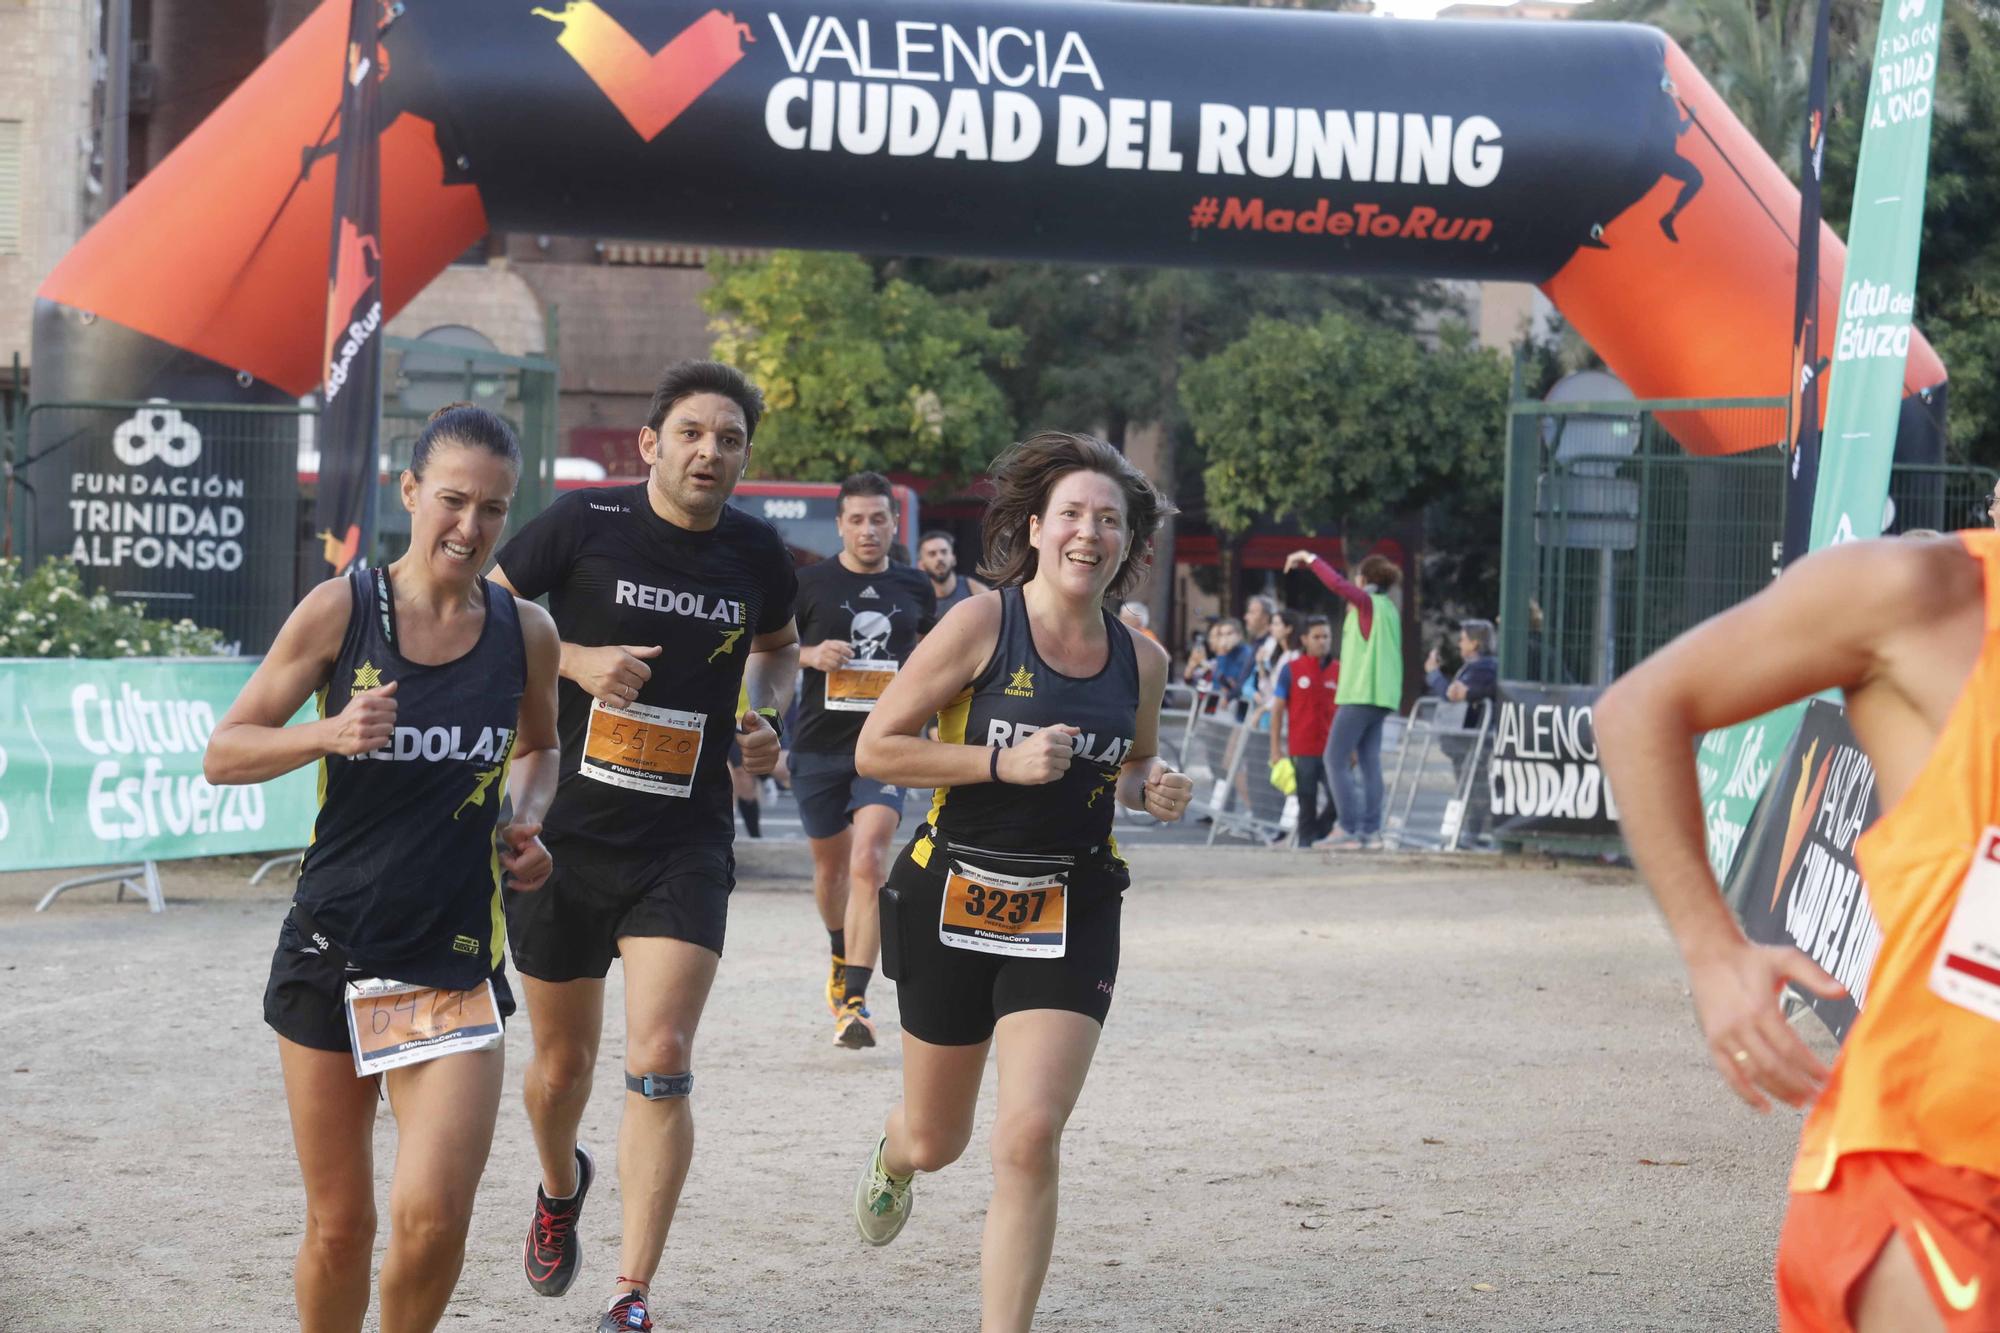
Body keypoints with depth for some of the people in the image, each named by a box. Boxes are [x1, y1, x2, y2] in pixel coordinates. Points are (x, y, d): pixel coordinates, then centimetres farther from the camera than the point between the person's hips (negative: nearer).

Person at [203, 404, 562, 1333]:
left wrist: (525, 819, 2)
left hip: (455, 962, 1)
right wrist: (330, 734, -19)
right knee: (338, 1227, 6)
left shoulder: (526, 633, 1)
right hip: (331, 949, -1)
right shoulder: (341, 611, -6)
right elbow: (222, 754, -2)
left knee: (432, 1220, -14)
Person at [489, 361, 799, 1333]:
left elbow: (778, 648, 23)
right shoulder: (584, 523, -8)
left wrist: (764, 713, 3)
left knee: (660, 1063, -14)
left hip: (684, 848, 1)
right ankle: (560, 1189, 48)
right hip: (564, 834, -1)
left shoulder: (756, 553, 2)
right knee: (562, 1063, 14)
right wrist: (577, 659, -17)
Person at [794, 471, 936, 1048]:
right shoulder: (810, 584, -1)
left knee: (868, 862, -18)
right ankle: (841, 955, 46)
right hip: (819, 744, 1)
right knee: (830, 864, 16)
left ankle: (854, 1001, -21)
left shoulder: (915, 588, 6)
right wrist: (810, 655, -13)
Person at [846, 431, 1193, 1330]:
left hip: (1070, 917, 2)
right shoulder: (981, 624, -12)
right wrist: (1003, 761, -21)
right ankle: (892, 1157, 55)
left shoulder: (1140, 659, 2)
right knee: (936, 1141, 15)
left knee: (1030, 1138, -16)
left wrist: (1151, 791, -2)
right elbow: (875, 749, -12)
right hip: (955, 900, -2)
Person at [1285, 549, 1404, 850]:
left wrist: (1309, 558, -11)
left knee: (1336, 759, -6)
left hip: (1360, 694, -8)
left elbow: (1337, 583, -22)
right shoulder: (1390, 608, 16)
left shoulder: (1367, 602, -7)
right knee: (1369, 762, 8)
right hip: (1383, 696, 8)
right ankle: (1372, 831, 5)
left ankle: (1350, 831, -11)